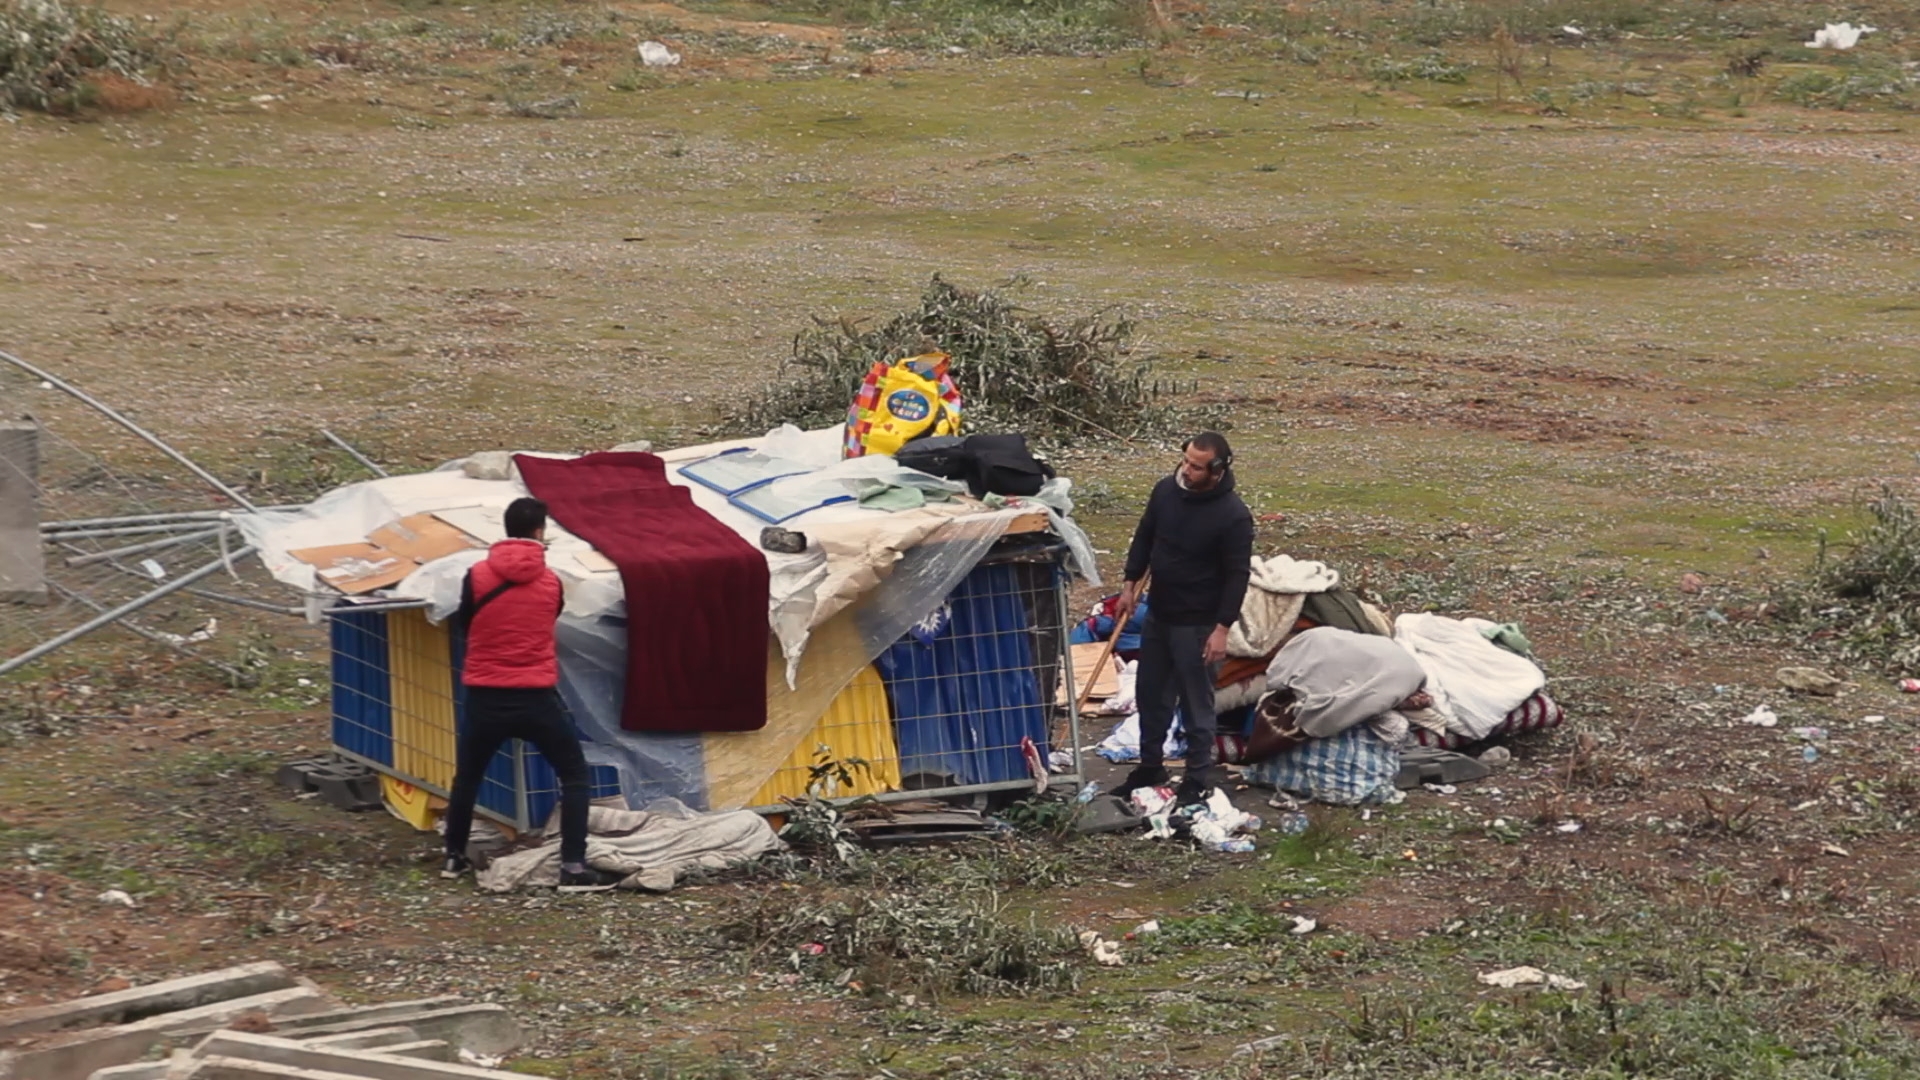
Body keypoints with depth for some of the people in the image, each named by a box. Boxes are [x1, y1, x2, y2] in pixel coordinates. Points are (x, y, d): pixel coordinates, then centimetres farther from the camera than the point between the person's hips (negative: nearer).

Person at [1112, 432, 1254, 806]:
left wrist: (1222, 628, -20)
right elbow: (1144, 537, 12)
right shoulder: (1166, 490, -3)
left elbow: (1237, 576, -18)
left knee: (1196, 703, 2)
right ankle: (1149, 767, 34)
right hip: (1158, 614, 7)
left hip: (1197, 624, -7)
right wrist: (1130, 585, 11)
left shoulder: (1233, 516, -22)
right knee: (1151, 694, 18)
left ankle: (1199, 778, 14)